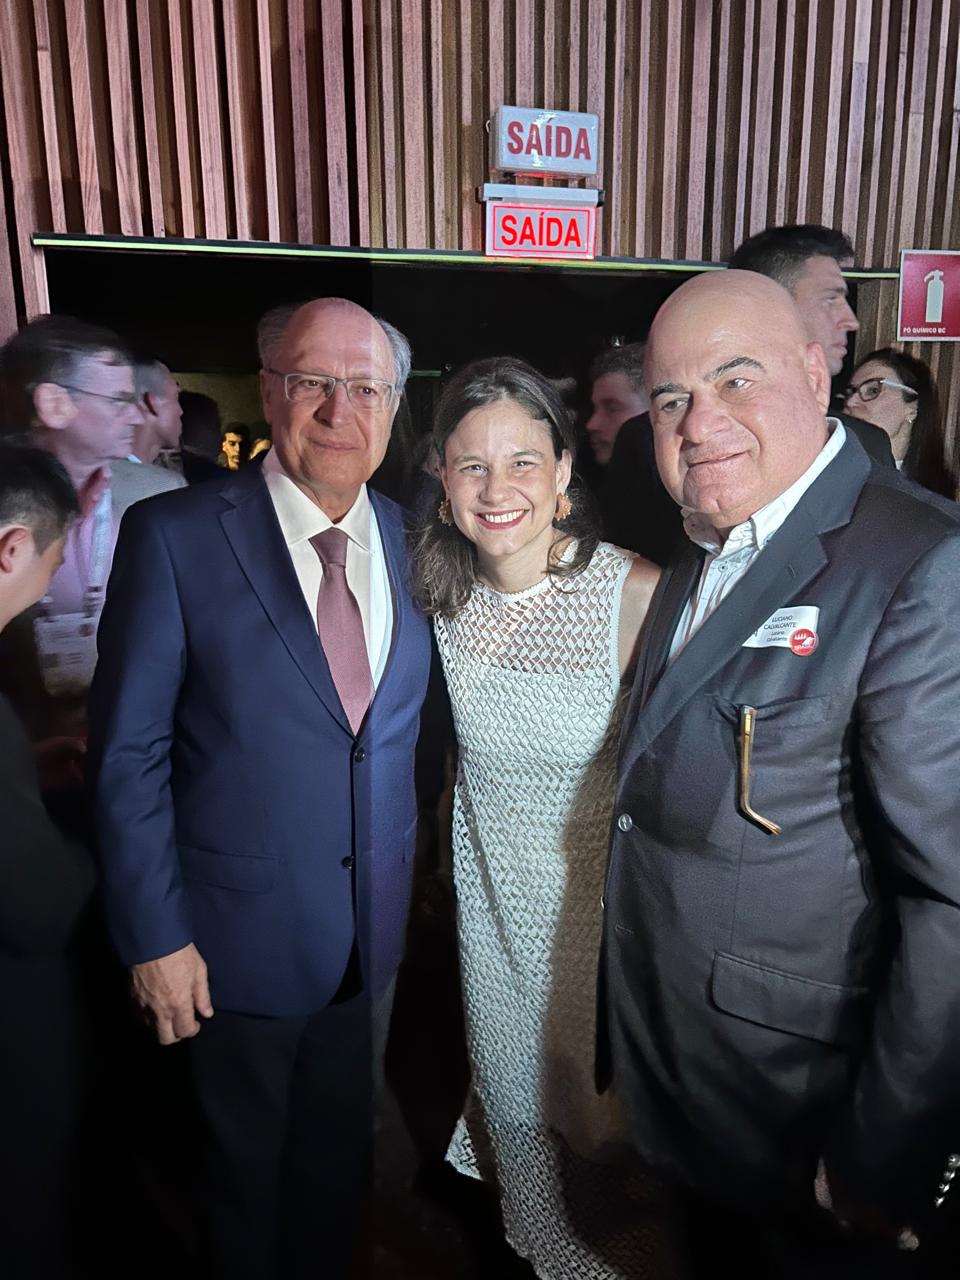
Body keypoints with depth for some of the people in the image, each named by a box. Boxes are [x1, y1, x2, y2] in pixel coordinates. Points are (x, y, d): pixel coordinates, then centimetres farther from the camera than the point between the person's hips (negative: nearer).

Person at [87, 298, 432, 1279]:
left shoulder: (411, 543, -2)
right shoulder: (173, 536, -14)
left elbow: (402, 731, 4)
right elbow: (128, 754, -12)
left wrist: (405, 886, 2)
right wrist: (154, 937, -12)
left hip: (372, 937, 4)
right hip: (241, 934, -3)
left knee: (339, 1159, 26)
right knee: (246, 1170, 23)